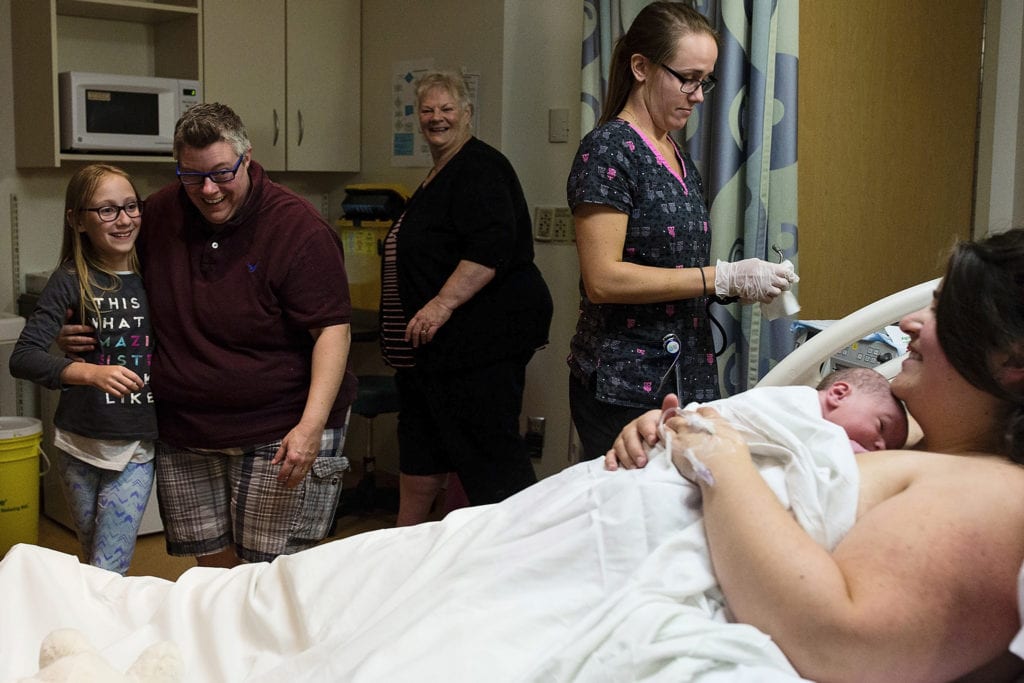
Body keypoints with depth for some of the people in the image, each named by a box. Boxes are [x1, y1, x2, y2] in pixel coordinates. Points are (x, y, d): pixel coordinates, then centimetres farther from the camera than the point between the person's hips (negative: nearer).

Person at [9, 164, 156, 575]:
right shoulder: (72, 281, -8)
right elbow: (23, 358, -17)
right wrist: (92, 373, -30)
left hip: (136, 448, 1)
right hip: (80, 446, -1)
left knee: (109, 573, -3)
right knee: (96, 565, 17)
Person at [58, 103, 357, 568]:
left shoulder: (298, 228, -13)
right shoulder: (159, 214, 4)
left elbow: (332, 330, -16)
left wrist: (311, 425, -26)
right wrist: (76, 335, 4)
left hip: (279, 434, -5)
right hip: (184, 437, 5)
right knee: (213, 565, 12)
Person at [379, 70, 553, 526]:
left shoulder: (479, 169, -13)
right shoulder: (440, 174, 20)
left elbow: (491, 248, -26)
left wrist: (443, 304, -28)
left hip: (479, 338, -11)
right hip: (437, 343, 11)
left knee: (489, 451, -7)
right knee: (420, 446, 18)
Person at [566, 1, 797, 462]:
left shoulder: (678, 157, 13)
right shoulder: (608, 150, -11)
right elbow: (602, 279, -20)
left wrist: (740, 284, 2)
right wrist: (722, 277, -19)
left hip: (690, 378, 8)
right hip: (625, 387, -8)